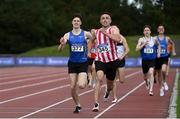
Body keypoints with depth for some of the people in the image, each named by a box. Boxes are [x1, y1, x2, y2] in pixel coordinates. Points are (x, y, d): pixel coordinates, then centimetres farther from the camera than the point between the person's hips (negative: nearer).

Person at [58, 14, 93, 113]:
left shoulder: (86, 34, -5)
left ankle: (85, 80, 16)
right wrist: (62, 44, -29)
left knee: (81, 85, -19)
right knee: (72, 87, 1)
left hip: (83, 63, -2)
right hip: (72, 63, 2)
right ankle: (78, 105, 22)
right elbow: (60, 49, -7)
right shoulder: (67, 35, -1)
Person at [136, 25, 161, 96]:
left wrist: (158, 53, 10)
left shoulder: (154, 39, 1)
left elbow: (158, 45, 22)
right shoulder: (141, 40, -3)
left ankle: (151, 90, -23)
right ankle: (147, 82, 51)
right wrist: (144, 44, -23)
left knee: (151, 73, -23)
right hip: (144, 60, 1)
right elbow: (137, 49, -13)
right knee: (145, 76, 14)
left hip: (152, 60, -1)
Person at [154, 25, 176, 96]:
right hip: (158, 58, 1)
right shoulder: (155, 39, -1)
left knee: (163, 70, -25)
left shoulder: (167, 38, 3)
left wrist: (173, 51, 19)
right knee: (159, 74, 7)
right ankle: (161, 88, 22)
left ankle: (164, 82, 2)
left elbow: (172, 43, 21)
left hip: (165, 57, -1)